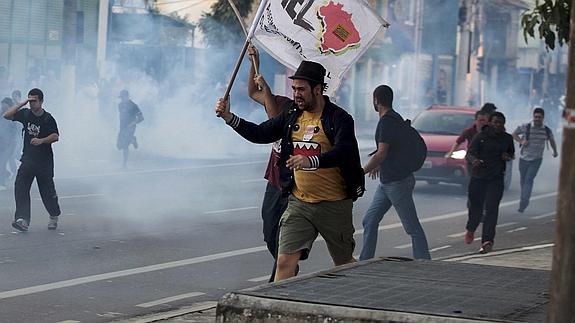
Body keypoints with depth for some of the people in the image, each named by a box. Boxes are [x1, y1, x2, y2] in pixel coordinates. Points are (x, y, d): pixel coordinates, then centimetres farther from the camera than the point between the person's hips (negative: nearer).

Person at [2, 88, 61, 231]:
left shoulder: (47, 118, -8)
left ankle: (54, 217, 30)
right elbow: (6, 115, -3)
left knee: (47, 190, 6)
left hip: (44, 161, -3)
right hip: (28, 159, 3)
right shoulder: (25, 114, 3)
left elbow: (55, 136, -12)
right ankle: (23, 220, -20)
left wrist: (41, 140, -28)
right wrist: (22, 103, -10)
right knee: (20, 187, -14)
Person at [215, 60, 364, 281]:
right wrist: (228, 117, 1)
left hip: (334, 205, -4)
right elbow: (260, 134, 14)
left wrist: (312, 161, -45)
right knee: (285, 261, -7)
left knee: (345, 264, 13)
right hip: (299, 203, 4)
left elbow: (343, 153, -27)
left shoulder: (339, 118, -11)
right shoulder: (292, 115, 7)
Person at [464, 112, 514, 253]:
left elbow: (512, 153, 23)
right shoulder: (481, 136, -4)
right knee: (475, 206, 8)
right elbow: (469, 154, -8)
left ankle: (487, 241, -15)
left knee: (491, 209, -11)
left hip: (496, 179, 1)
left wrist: (508, 157, -1)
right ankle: (470, 230, 39)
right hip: (478, 177, -1)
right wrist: (474, 160, -31)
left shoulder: (507, 139, 6)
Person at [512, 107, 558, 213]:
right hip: (524, 158, 1)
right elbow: (514, 134, 2)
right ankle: (525, 201, 30)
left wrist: (555, 151, 32)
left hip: (536, 159, -1)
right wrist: (521, 141, -15)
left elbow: (551, 140, 18)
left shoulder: (547, 130, -3)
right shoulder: (526, 127, -10)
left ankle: (523, 203, -17)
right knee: (522, 180, 10)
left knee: (529, 179, -12)